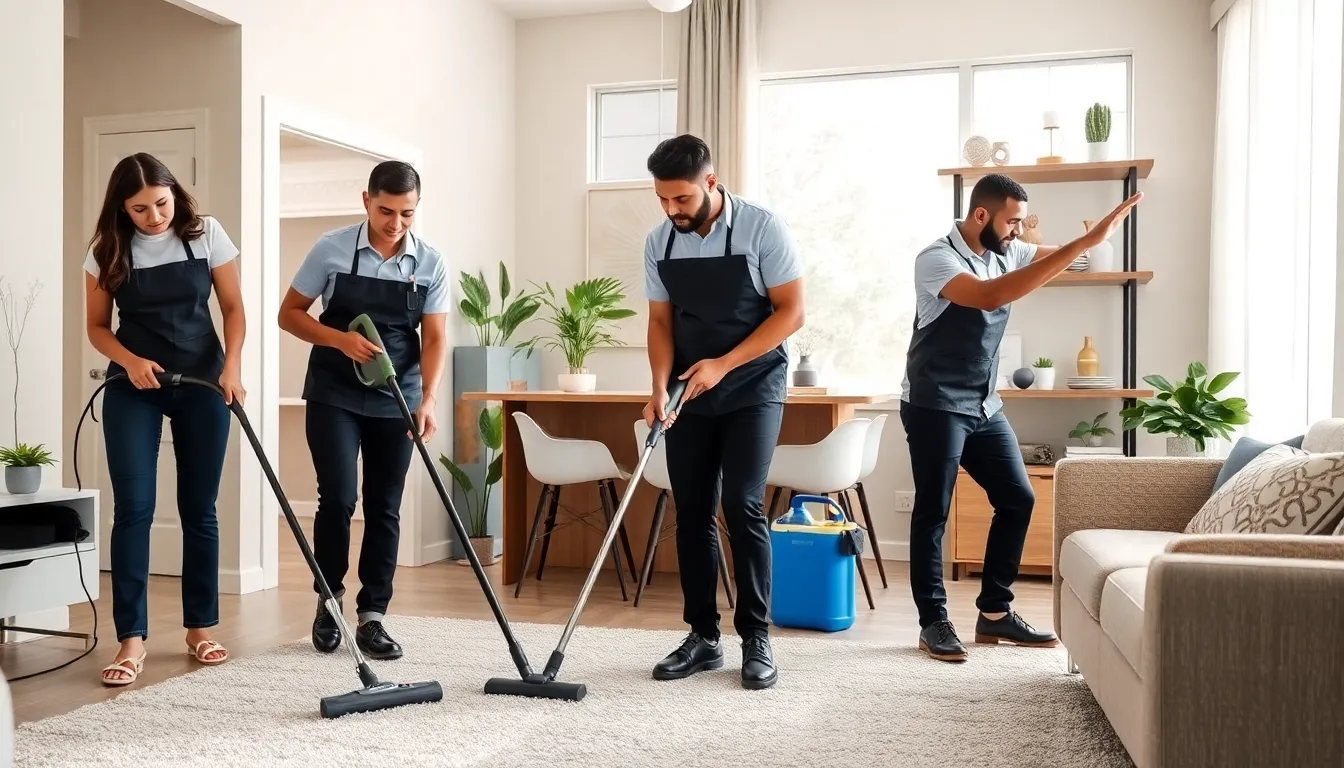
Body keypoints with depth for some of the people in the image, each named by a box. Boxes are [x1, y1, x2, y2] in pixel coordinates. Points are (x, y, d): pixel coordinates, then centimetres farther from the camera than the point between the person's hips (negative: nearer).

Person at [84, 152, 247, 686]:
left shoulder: (206, 234, -5)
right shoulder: (108, 249, -4)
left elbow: (233, 307, -1)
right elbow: (97, 327, 3)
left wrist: (232, 367, -15)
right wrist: (130, 361, -16)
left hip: (202, 384, 0)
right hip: (133, 388, 0)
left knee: (199, 508, 5)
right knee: (133, 509, -6)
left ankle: (200, 627, 16)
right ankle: (132, 638, -1)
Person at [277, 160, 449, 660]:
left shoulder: (431, 264, -3)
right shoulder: (332, 250, -7)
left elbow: (434, 338, -6)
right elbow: (289, 314, -1)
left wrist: (427, 399, -21)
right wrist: (341, 339, -19)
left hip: (395, 401, 2)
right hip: (334, 395, -2)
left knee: (385, 508, 3)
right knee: (338, 498, -9)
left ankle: (372, 616, 13)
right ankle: (328, 598, 14)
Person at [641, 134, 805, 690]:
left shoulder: (762, 228, -13)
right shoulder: (658, 243, 0)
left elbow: (791, 312, -12)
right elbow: (660, 322, 6)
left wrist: (723, 364, -18)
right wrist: (660, 387, -10)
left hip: (752, 387, -4)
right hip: (690, 394, 5)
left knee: (741, 505, -12)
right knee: (691, 512, 4)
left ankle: (756, 638, 1)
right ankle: (703, 637, 15)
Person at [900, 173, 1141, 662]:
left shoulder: (1007, 253, 7)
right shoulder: (936, 259, -17)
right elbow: (990, 297, -33)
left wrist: (1095, 234, -12)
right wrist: (1084, 244, -33)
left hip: (984, 407, 8)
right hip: (935, 406, -8)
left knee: (1018, 499, 7)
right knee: (932, 512, -2)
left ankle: (994, 614, 17)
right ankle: (933, 622, 9)